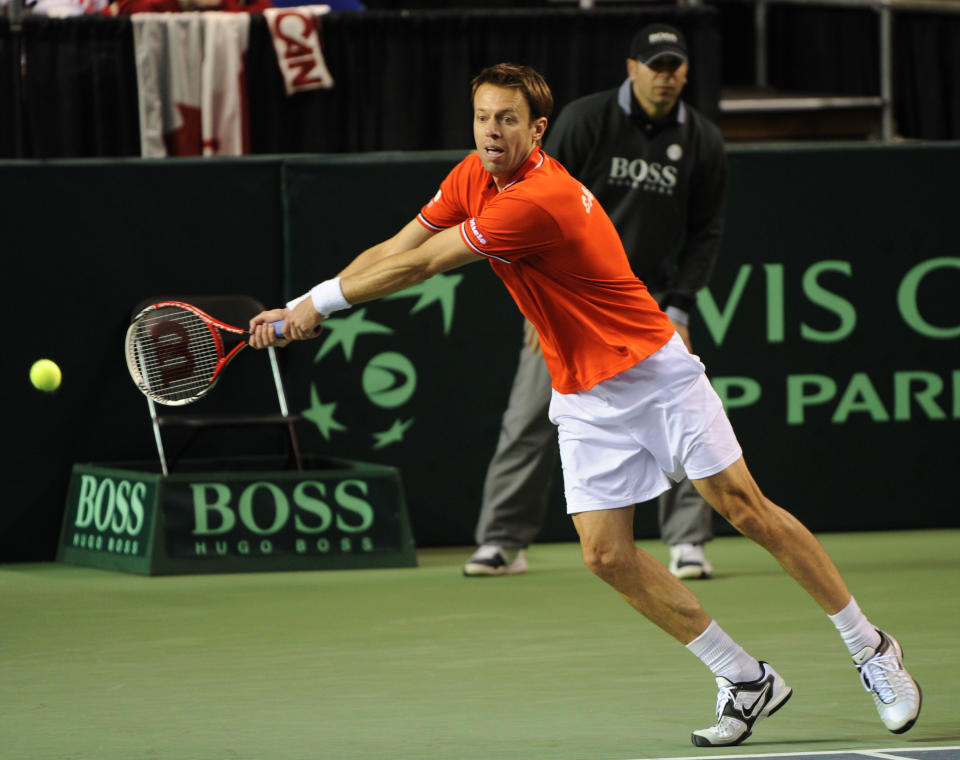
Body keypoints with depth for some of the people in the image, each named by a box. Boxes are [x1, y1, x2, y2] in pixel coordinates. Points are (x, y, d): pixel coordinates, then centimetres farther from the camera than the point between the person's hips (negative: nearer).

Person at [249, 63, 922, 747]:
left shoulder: (539, 201, -27)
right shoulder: (472, 179, 0)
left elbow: (419, 265, -22)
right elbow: (394, 251, 6)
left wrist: (321, 302, -13)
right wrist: (299, 308, -3)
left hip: (654, 371, -7)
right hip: (583, 397, 7)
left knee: (747, 511, -7)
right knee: (606, 555, -6)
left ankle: (871, 648, 9)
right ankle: (747, 682, 4)